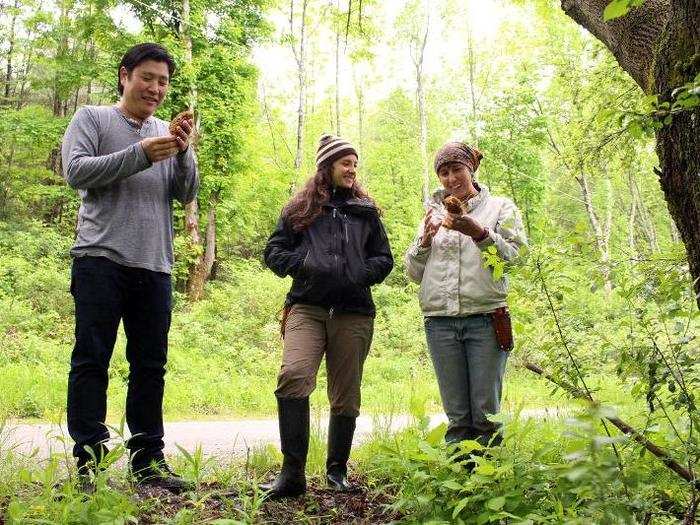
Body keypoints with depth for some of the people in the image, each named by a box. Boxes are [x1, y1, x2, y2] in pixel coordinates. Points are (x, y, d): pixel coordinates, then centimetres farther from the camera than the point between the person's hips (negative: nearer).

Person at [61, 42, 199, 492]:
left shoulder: (167, 133, 18)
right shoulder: (92, 118, 7)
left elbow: (187, 195, 11)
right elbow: (76, 171, -7)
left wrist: (184, 154, -7)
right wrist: (141, 154, -13)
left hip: (155, 266, 5)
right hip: (101, 258, -4)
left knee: (151, 365, 6)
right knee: (92, 361, -3)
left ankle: (148, 458, 13)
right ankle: (88, 459, 2)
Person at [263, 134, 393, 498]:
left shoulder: (366, 211, 17)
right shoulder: (300, 208, 12)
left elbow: (384, 258, 19)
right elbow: (274, 251, 11)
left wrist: (362, 274, -1)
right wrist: (302, 263, -7)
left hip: (354, 312, 2)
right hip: (307, 307, -2)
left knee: (346, 396, 4)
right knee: (293, 376, -25)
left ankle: (337, 470, 22)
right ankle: (292, 473, -19)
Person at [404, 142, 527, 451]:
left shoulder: (500, 208, 10)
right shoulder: (434, 215, 20)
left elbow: (511, 256, -3)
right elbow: (414, 274, 17)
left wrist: (477, 232, -16)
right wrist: (425, 240, 0)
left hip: (485, 318, -3)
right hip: (440, 320, 3)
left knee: (486, 413, -2)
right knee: (457, 416, 4)